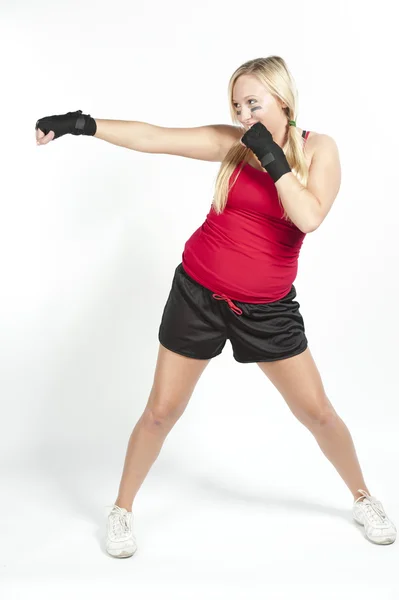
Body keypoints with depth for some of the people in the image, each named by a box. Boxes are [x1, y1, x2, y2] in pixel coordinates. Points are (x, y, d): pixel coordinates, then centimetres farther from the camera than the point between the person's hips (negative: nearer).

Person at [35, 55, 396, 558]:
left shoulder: (318, 149, -5)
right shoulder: (232, 142, -5)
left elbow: (310, 217, -22)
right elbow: (154, 138, -12)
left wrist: (272, 155, -22)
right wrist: (83, 123, -21)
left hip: (267, 308, 0)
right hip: (198, 294, 0)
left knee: (317, 411, 8)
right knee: (162, 410, 5)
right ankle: (122, 510, 28)